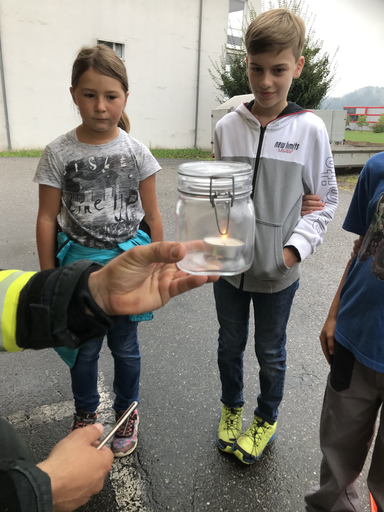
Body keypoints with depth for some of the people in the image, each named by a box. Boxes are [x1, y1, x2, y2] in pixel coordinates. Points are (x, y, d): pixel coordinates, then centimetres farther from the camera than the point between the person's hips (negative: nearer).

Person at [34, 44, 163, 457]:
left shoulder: (136, 151, -5)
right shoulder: (58, 153, -7)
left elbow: (152, 216, 0)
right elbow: (47, 219, -3)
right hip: (79, 264, 0)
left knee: (124, 346, 14)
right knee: (83, 349, 15)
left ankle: (126, 412, 40)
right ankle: (85, 414, 42)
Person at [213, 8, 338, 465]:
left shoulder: (309, 129, -9)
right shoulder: (227, 127, -3)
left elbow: (325, 199, -4)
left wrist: (296, 247, -16)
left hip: (278, 270, -2)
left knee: (270, 351, 17)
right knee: (230, 343, 20)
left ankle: (266, 419, 45)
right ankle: (231, 409, 47)